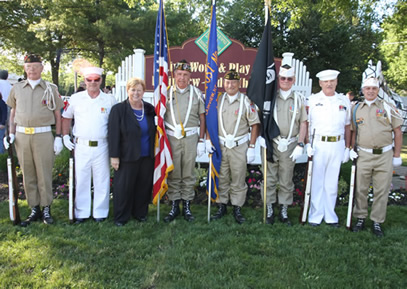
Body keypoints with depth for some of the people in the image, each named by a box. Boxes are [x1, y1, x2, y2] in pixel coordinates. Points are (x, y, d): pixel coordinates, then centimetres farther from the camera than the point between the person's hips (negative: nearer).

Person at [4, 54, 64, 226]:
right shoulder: (17, 88, 11)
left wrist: (58, 137, -2)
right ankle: (34, 210, 19)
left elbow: (57, 114, 5)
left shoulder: (50, 89, 4)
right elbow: (13, 112, 16)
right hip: (22, 136, 3)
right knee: (28, 175, 8)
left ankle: (46, 209, 14)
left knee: (44, 174, 1)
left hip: (43, 135, -3)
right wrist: (11, 134, 5)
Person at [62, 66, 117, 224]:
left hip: (101, 146, -1)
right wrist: (65, 136, 6)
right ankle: (81, 212, 20)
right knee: (81, 180, 7)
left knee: (102, 181, 5)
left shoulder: (109, 100, 3)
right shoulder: (75, 98, 6)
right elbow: (66, 117, 16)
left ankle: (100, 212, 19)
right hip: (81, 146, 1)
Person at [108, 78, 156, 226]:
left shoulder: (150, 109, 8)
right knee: (124, 186, 4)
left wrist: (155, 152, 10)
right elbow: (113, 134, -7)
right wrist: (114, 156, -11)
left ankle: (140, 213, 29)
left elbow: (154, 132, 15)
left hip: (147, 157, 4)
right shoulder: (118, 109, -4)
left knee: (144, 186, 11)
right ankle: (121, 217, 21)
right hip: (127, 157, -4)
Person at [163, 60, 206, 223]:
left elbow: (202, 118, 7)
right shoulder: (167, 92, 7)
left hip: (191, 137, 0)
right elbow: (160, 115, 11)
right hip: (171, 137, 1)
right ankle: (174, 206, 16)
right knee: (173, 173, 4)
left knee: (188, 173, 5)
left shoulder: (196, 93, 6)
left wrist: (201, 140, 1)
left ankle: (187, 206, 16)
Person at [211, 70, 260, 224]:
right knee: (221, 178, 9)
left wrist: (251, 147, -5)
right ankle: (221, 206, 22)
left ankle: (237, 208, 17)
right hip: (220, 146, 2)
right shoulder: (218, 100, 6)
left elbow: (255, 125, -1)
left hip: (239, 147, -2)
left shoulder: (246, 101, -1)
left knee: (238, 179, 4)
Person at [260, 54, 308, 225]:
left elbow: (303, 124, 6)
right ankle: (269, 210, 18)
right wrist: (263, 136, -9)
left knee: (286, 181, 9)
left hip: (289, 146, 1)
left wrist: (300, 145, -2)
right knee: (269, 179, 5)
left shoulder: (298, 99, 6)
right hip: (270, 144, -1)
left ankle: (284, 211, 22)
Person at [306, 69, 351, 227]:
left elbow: (347, 126, 13)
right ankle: (315, 215, 12)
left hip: (337, 145, 2)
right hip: (318, 145, -2)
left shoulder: (344, 100, 10)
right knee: (317, 181, 2)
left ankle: (330, 215, 20)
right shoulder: (313, 100, 2)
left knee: (332, 182, 9)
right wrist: (307, 144, -8)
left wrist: (347, 148, 9)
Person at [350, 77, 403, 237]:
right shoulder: (356, 109, 9)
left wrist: (396, 155, 1)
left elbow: (398, 132, 4)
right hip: (363, 155, 1)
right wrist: (352, 149, 3)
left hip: (384, 155, -1)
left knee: (381, 191, 4)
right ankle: (360, 218, 21)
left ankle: (377, 222, 16)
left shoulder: (387, 108, 3)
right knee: (361, 189, 6)